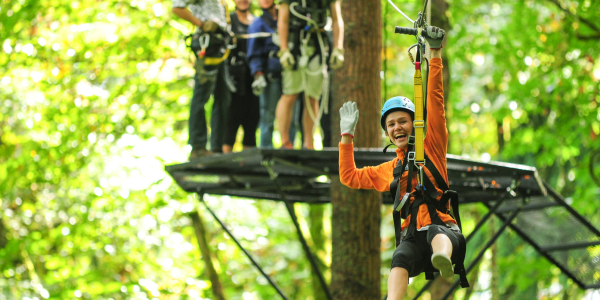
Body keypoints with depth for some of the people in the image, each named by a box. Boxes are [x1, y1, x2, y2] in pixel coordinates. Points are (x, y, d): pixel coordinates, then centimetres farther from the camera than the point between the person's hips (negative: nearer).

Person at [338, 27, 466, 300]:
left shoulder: (432, 147, 18)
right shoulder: (388, 170, 28)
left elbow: (435, 101, 10)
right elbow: (349, 176, 35)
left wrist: (435, 54, 4)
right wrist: (347, 135, 30)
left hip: (445, 230, -2)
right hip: (412, 238, 2)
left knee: (435, 232, -40)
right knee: (400, 259, -34)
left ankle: (444, 261, -74)